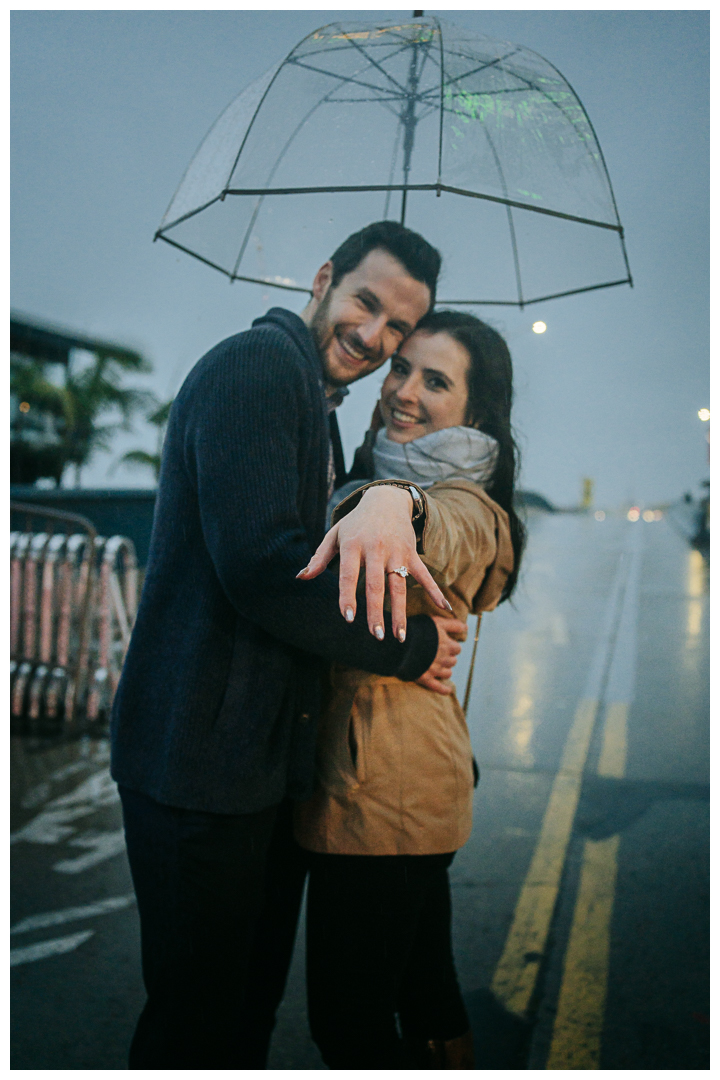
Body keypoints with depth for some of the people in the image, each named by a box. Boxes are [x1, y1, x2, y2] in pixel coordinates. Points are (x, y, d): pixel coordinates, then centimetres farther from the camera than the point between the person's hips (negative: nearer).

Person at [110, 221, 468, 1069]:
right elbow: (261, 562, -26)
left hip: (268, 757, 10)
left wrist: (393, 500, -6)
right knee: (195, 1017, 5)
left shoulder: (316, 406, 20)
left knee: (250, 993, 23)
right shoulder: (257, 363, -14)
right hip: (201, 756, -10)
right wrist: (412, 646, -15)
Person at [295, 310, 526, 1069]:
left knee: (348, 1020, 3)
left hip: (380, 788, -9)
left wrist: (385, 506, -63)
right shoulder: (368, 476, 15)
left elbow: (436, 534, -38)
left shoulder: (466, 507, -14)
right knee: (421, 986, 22)